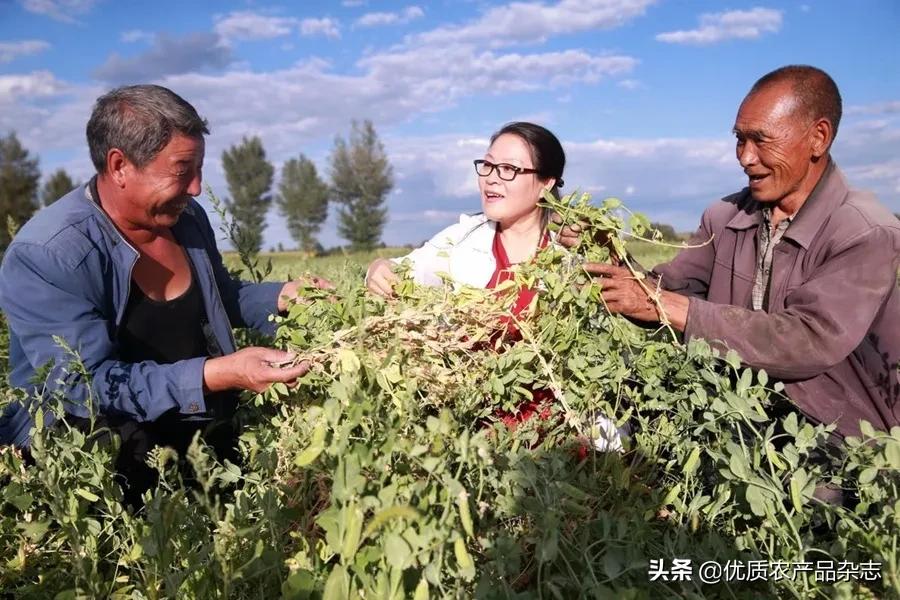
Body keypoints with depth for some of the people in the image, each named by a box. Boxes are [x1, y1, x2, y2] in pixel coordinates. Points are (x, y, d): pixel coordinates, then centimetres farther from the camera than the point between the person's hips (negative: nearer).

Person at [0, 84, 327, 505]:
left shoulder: (187, 218, 1)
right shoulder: (45, 255, -22)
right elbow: (84, 386, -28)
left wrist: (282, 297, -2)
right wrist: (217, 374, -36)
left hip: (201, 433, 6)